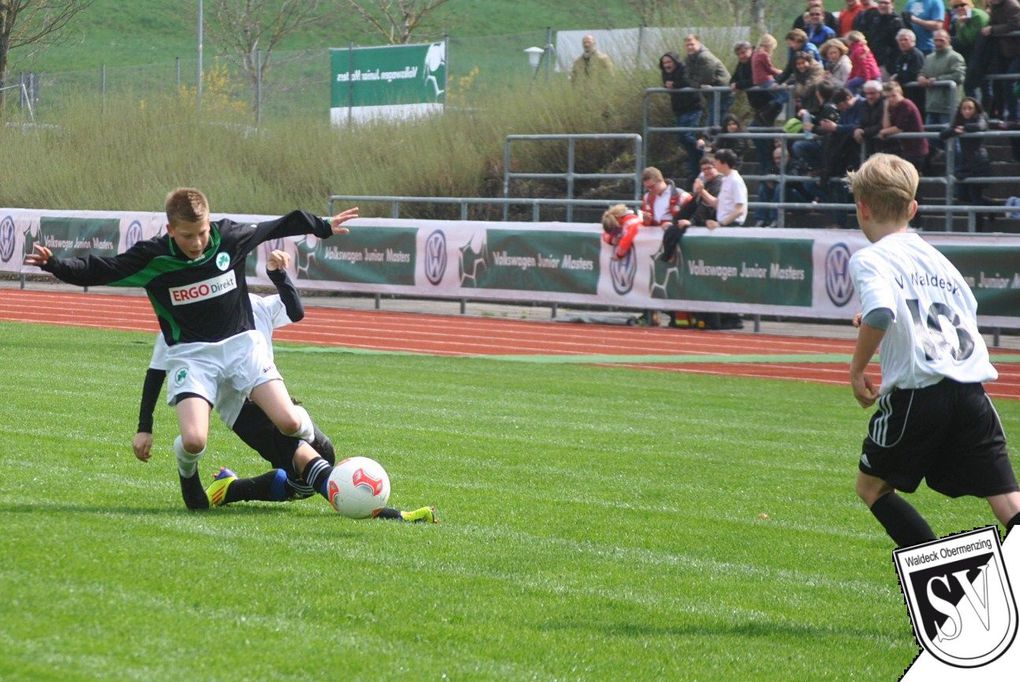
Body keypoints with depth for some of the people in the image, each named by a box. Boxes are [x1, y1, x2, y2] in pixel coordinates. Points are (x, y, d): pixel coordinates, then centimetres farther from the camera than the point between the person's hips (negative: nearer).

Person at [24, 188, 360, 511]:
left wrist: (323, 227, 25)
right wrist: (54, 264, -25)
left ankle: (309, 454, 22)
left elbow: (275, 227, 13)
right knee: (193, 440, -24)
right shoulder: (152, 257, -11)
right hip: (191, 352, -1)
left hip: (241, 342, 2)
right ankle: (187, 474, 16)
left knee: (289, 423, -18)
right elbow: (95, 271, -9)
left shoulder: (230, 236, -5)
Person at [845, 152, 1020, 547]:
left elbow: (880, 313, -21)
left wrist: (857, 368, -6)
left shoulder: (869, 259, -1)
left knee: (872, 486, 17)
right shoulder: (933, 256, 20)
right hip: (971, 388, 5)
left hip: (917, 392, -5)